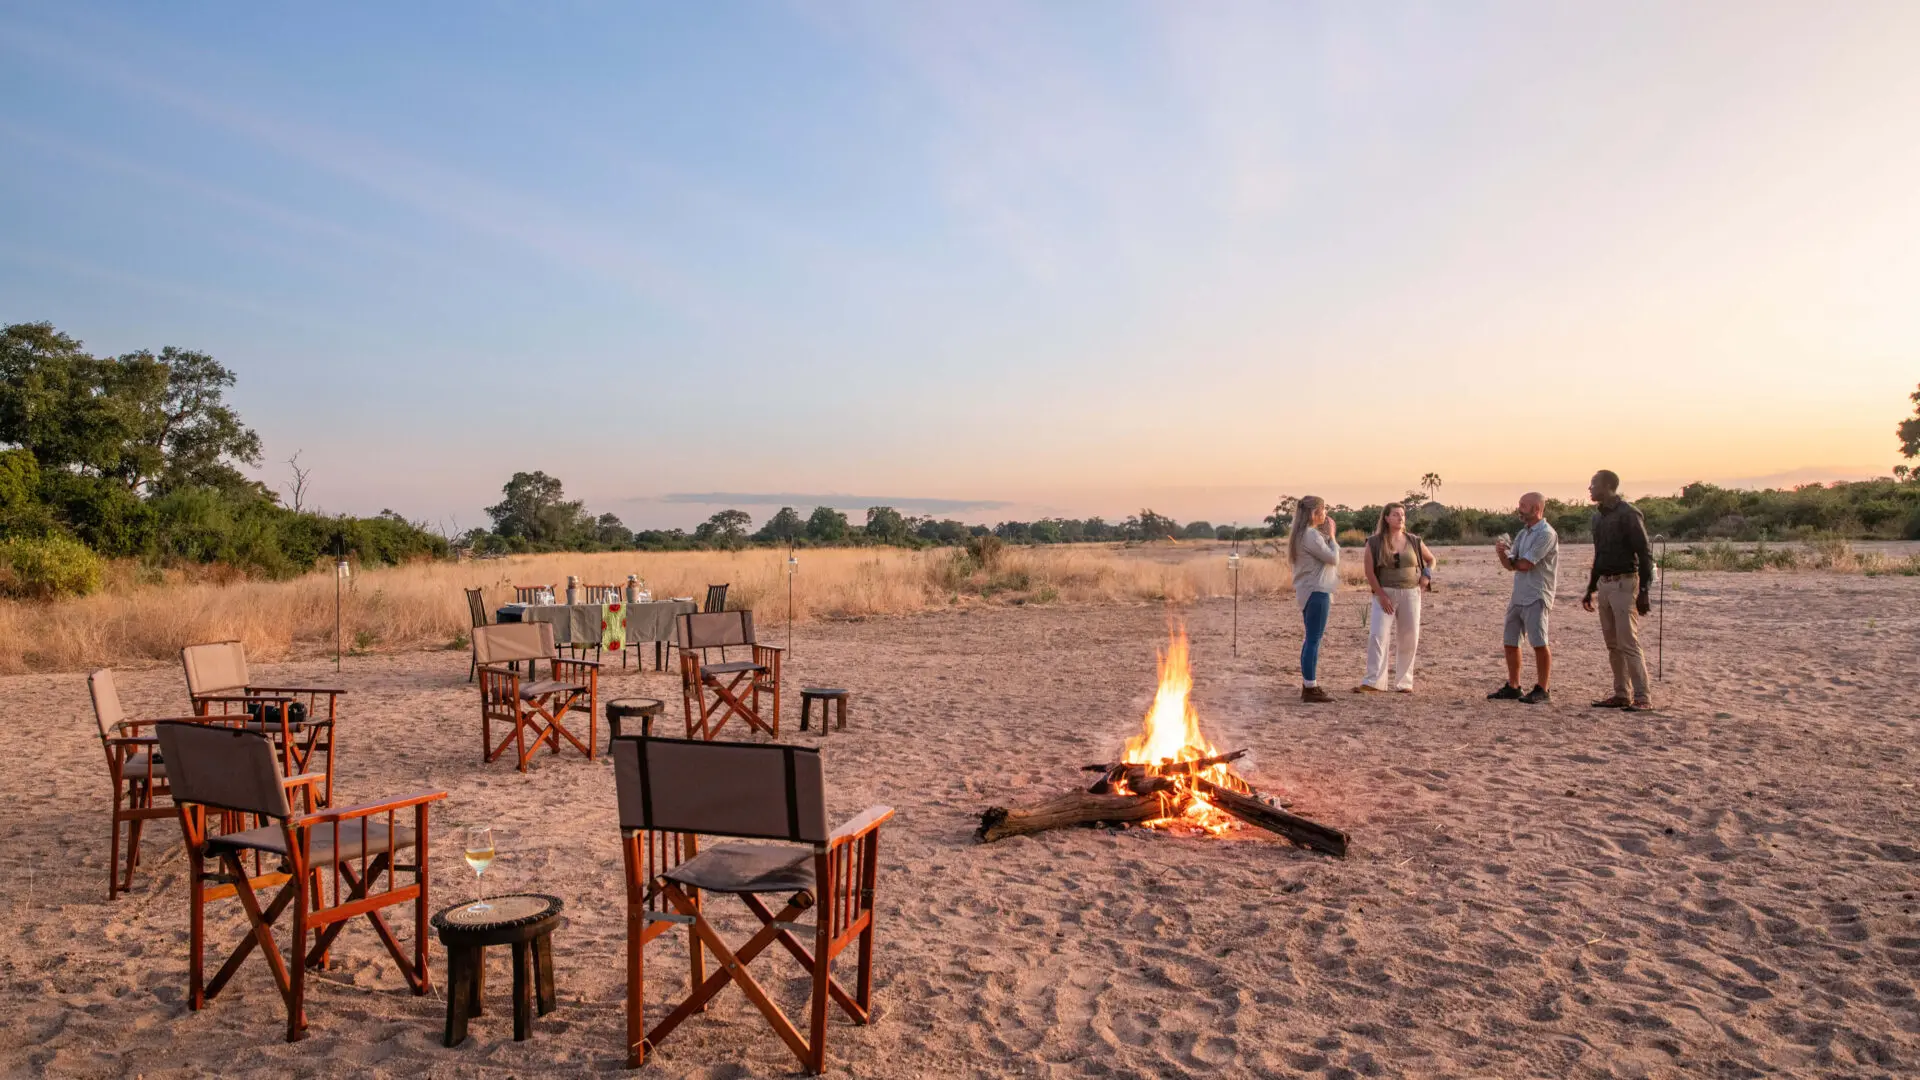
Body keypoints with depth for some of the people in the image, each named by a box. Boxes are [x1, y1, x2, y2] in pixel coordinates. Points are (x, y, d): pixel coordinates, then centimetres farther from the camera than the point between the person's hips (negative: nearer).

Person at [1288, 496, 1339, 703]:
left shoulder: (1301, 535, 15)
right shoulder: (1312, 535, -16)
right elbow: (1333, 558, -13)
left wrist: (1327, 536, 10)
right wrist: (1331, 536, -3)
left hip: (1308, 592, 10)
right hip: (1316, 592, -10)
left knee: (1311, 639, 15)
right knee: (1314, 640, -8)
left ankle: (1307, 685, 20)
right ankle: (1311, 688, -7)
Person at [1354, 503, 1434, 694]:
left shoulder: (1414, 541, 6)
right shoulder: (1374, 542, -2)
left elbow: (1431, 559, 20)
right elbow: (1370, 572, -6)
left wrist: (1427, 575, 0)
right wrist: (1381, 595, -13)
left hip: (1410, 594, 3)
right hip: (1385, 594, -3)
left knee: (1408, 640, 4)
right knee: (1377, 636, -14)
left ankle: (1404, 683, 14)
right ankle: (1373, 682, -16)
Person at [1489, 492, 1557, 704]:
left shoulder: (1546, 534, -11)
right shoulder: (1523, 534, 16)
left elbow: (1525, 564, -16)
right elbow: (1509, 564, 11)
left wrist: (1513, 562, 5)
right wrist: (1502, 553, -10)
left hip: (1536, 597, -9)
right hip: (1517, 596, 9)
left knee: (1539, 643, -6)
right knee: (1511, 643, 10)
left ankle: (1542, 689, 1)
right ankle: (1512, 687, 18)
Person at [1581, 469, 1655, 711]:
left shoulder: (1628, 514, -12)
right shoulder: (1598, 516, 14)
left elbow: (1645, 554, -15)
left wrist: (1644, 591, -20)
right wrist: (1591, 589, 24)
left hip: (1624, 584, -8)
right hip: (1604, 584, 8)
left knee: (1628, 643, -9)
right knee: (1613, 645, 9)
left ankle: (1642, 697, -5)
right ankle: (1621, 695, 14)